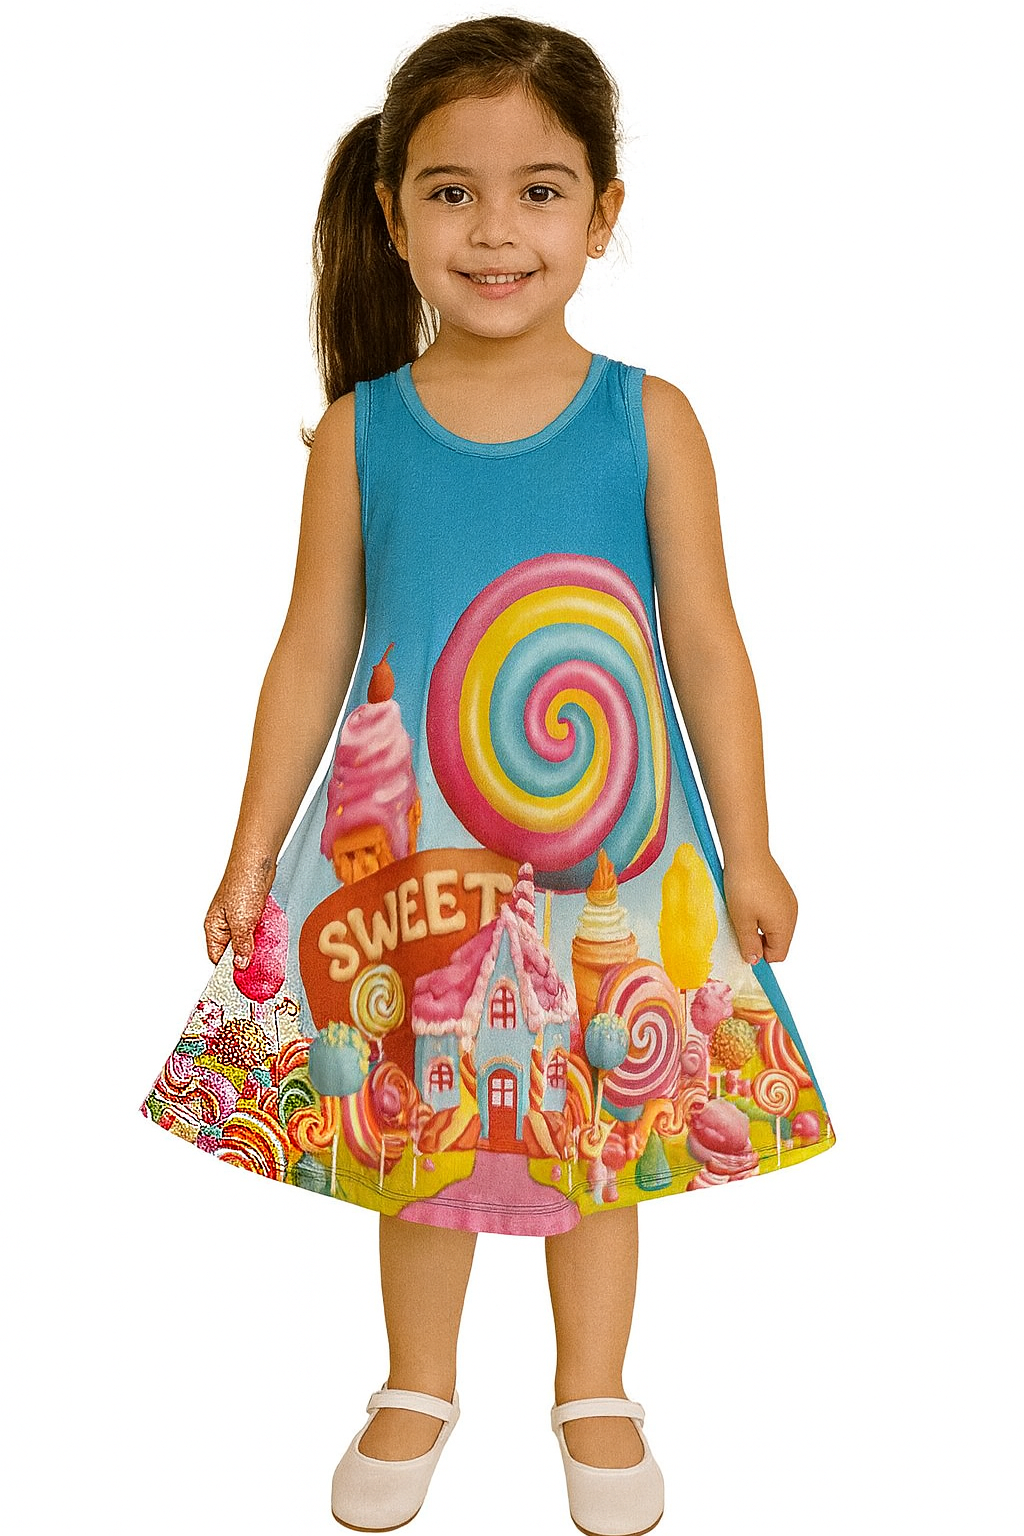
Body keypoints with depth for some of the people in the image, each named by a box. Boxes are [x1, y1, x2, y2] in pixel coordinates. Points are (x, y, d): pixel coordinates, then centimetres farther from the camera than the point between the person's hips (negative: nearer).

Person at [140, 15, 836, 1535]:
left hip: (612, 864, 0)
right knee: (421, 1128, 14)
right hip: (409, 858, 1)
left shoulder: (650, 421, -6)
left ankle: (595, 1393, 38)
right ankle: (419, 1389, 38)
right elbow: (314, 652, 2)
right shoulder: (361, 432, -4)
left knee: (602, 1128, 14)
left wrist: (749, 850, 0)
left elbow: (707, 646, -1)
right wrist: (254, 849, 5)